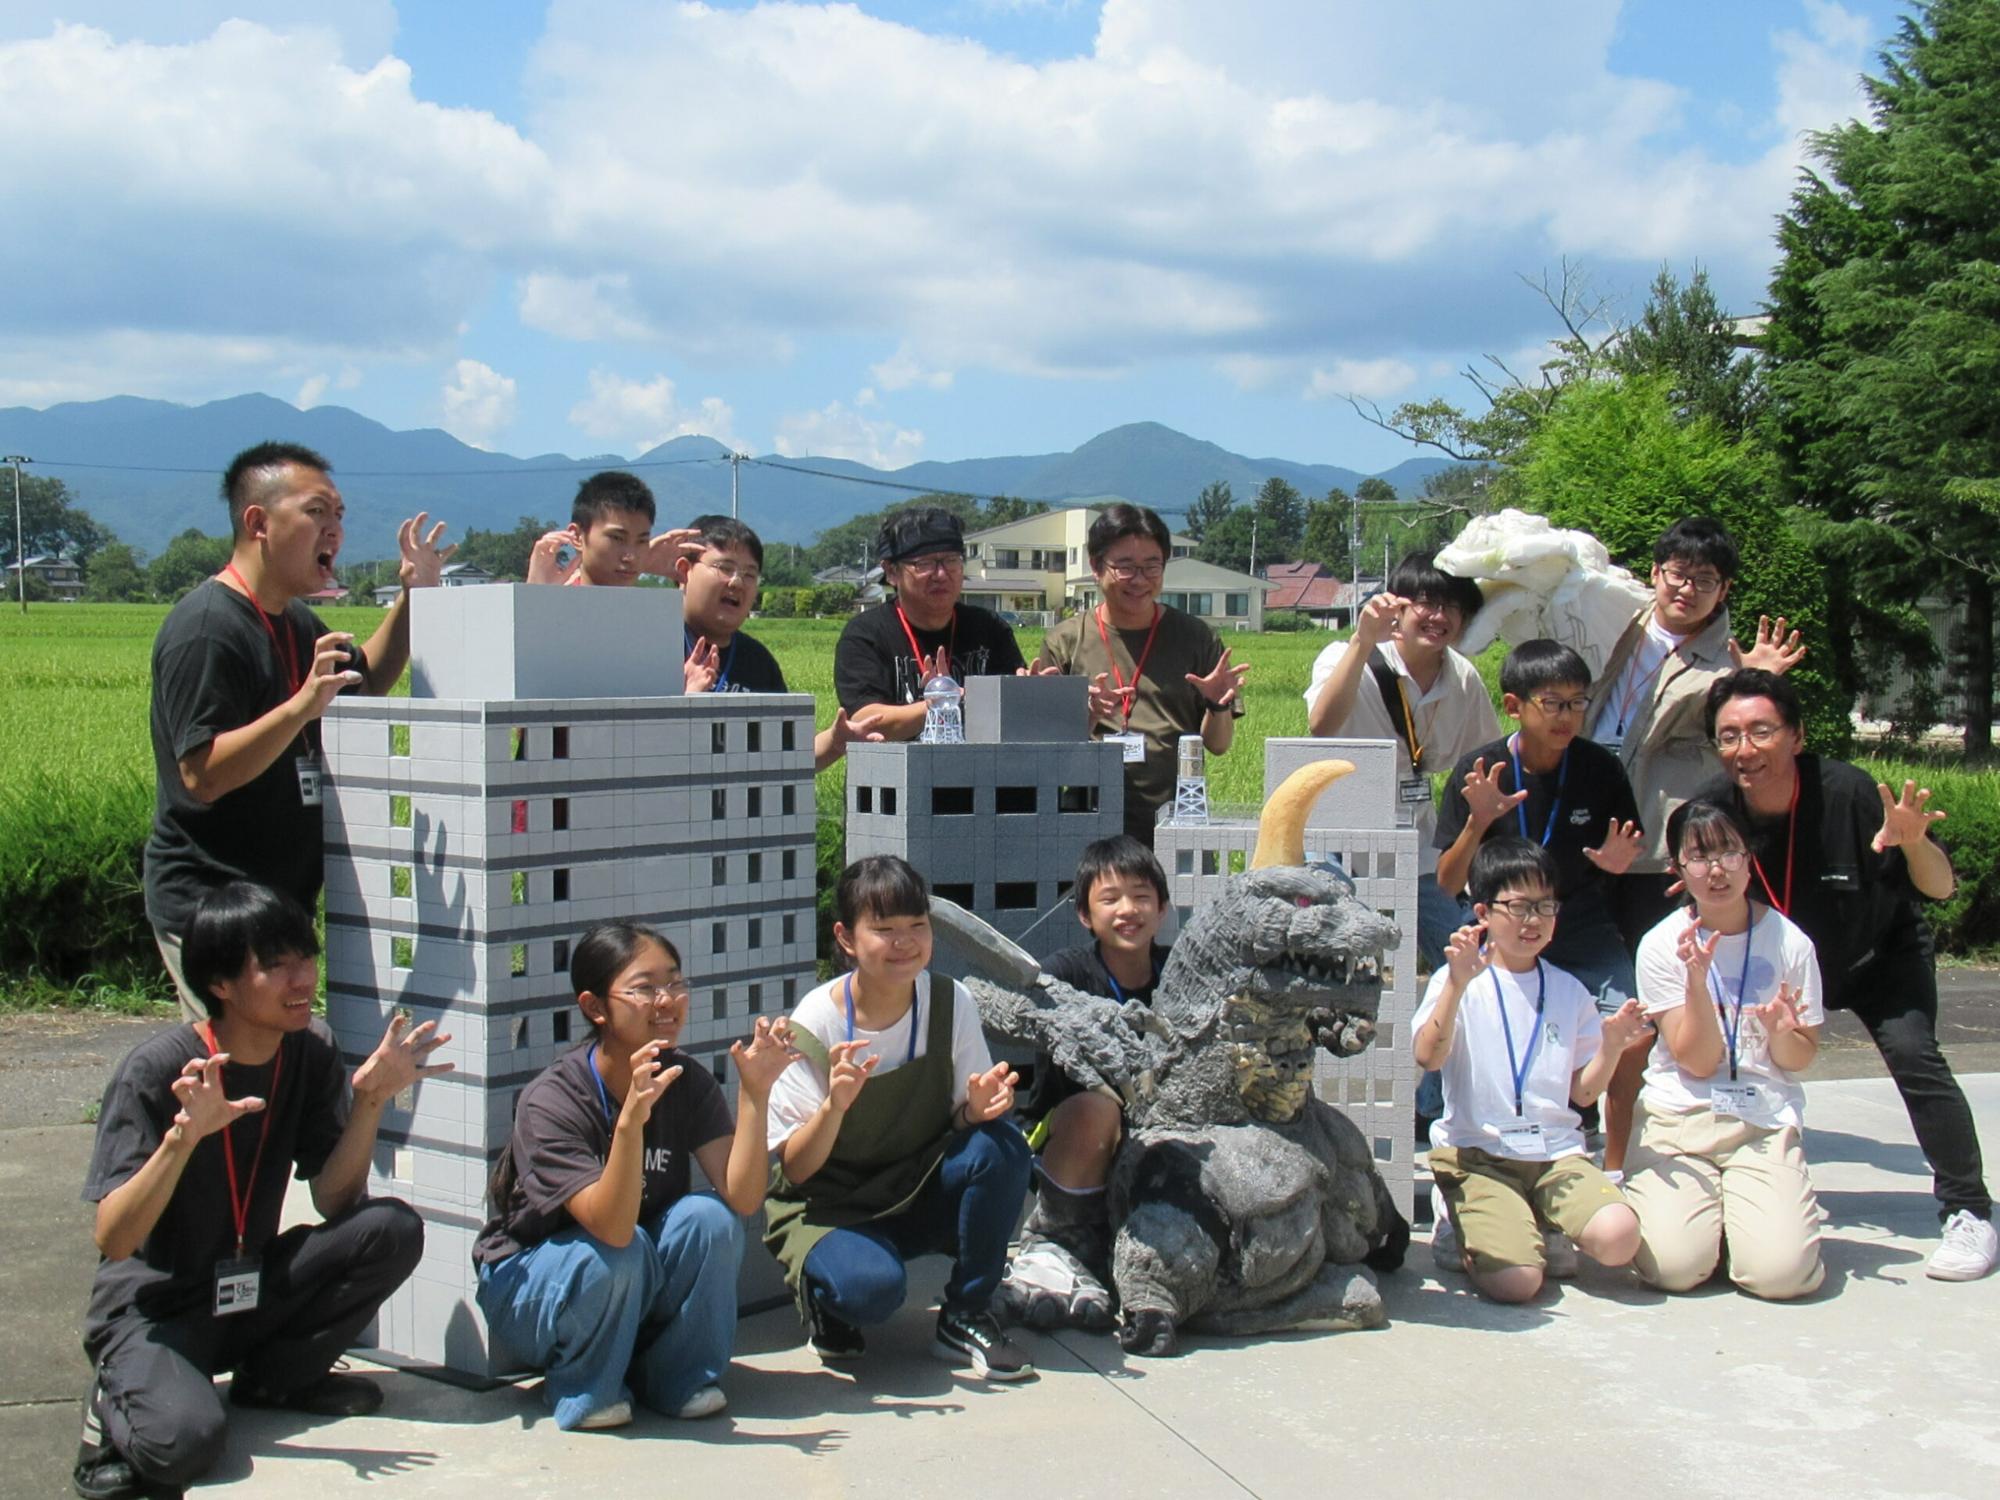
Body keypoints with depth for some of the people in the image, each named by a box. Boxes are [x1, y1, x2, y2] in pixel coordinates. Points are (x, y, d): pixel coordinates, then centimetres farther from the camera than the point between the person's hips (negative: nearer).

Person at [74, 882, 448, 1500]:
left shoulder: (312, 1051, -5)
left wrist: (369, 1101, -21)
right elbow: (113, 1239, -24)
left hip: (253, 1291, 5)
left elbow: (335, 1201, -6)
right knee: (184, 1439, -35)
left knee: (393, 1229, -20)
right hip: (152, 1307, -5)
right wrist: (183, 1137, -39)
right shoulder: (156, 1070, -19)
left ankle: (275, 1377, 4)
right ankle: (120, 1401, 3)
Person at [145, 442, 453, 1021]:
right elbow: (201, 774, -25)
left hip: (278, 904, 10)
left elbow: (366, 683, 28)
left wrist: (413, 596, 14)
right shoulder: (205, 629, -18)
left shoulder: (295, 624, 12)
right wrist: (301, 707, -37)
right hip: (212, 909, -10)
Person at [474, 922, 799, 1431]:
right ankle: (583, 1389, -6)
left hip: (640, 1292, 4)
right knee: (622, 1253, -34)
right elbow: (611, 1228, -37)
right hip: (528, 1283, -4)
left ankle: (677, 1378, -3)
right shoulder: (550, 1101, -26)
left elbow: (742, 1200, -23)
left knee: (709, 1217, -24)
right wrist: (631, 1118, -50)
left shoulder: (688, 1082, -11)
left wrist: (754, 1094, -34)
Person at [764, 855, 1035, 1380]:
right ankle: (819, 1288, 3)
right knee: (872, 1286, -36)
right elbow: (795, 1168, -16)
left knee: (1002, 1146, -26)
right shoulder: (815, 1023, -17)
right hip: (828, 1208, -4)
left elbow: (964, 1119, -2)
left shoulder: (951, 1003, -8)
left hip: (922, 1196, 4)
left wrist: (980, 1106, -26)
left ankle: (966, 1317, -8)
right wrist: (834, 1105, -36)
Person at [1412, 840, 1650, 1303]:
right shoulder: (1457, 981, -1)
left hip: (1557, 1153, 4)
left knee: (1619, 1238, -26)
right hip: (1477, 1154, -4)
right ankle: (1464, 1237, 9)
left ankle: (1541, 1229, 7)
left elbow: (1582, 1091, 14)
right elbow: (1428, 1057, -19)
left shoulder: (1569, 992, 14)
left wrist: (1611, 1048, -5)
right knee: (1515, 1280, -26)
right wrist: (1458, 984, -30)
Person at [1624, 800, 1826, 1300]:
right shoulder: (1662, 945, -4)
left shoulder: (1789, 943, -1)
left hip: (1766, 1122, 1)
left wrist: (1782, 1033, -18)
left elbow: (1800, 1059, 5)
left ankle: (1739, 1206, 11)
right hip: (1679, 1116, -1)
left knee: (1781, 1271, -21)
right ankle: (1651, 1199, 11)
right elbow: (1697, 1061, -9)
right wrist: (1697, 979, -22)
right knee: (1674, 1265, -22)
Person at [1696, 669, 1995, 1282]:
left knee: (1910, 1052, -23)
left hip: (1881, 954, -3)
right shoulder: (1713, 809, -22)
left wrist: (1913, 843, -43)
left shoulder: (1847, 791, -30)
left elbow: (1941, 888, -23)